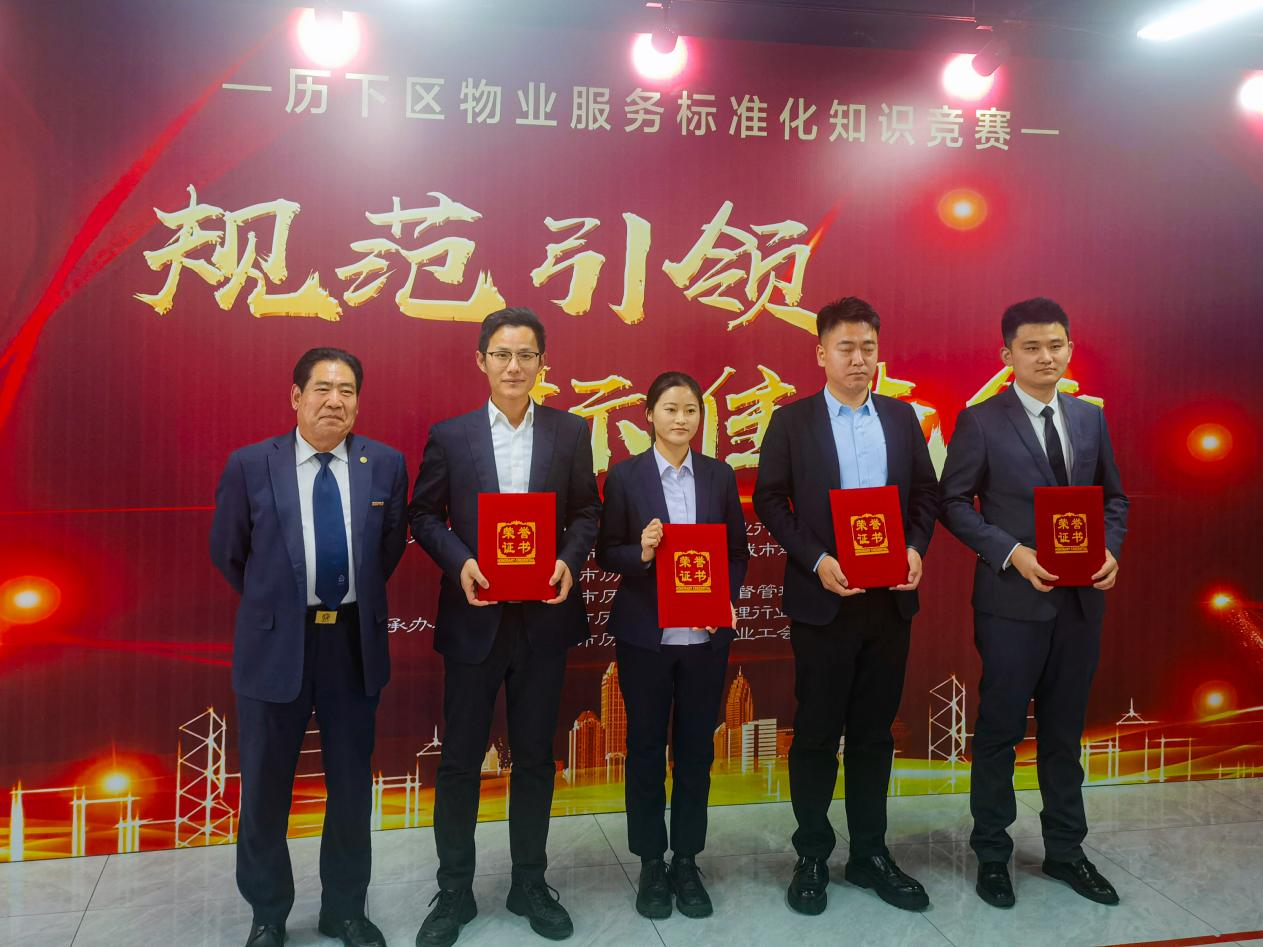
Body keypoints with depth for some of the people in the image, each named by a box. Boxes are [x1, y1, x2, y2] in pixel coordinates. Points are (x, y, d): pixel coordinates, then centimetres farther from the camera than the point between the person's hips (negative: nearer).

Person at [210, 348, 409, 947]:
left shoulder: (385, 464, -2)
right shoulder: (250, 466, -6)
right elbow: (227, 553, 5)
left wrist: (360, 602, 10)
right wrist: (272, 605, 11)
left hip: (355, 642, 2)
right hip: (276, 643, -1)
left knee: (352, 784, 13)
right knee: (265, 787, 12)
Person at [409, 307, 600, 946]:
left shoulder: (571, 433, 2)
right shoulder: (449, 435, 0)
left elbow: (587, 511, 6)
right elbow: (424, 514, 3)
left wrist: (571, 559, -12)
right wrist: (459, 562, -14)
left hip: (544, 618, 1)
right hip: (474, 618, -1)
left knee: (535, 757, 13)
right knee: (459, 760, 9)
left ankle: (530, 884, 31)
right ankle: (454, 892, 26)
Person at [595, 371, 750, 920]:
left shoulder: (720, 475, 5)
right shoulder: (625, 475, -2)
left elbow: (738, 552, 7)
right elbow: (606, 554, -1)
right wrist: (640, 553, -21)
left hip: (706, 635, 2)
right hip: (644, 634, -2)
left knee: (696, 749, 10)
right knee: (646, 747, 9)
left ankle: (687, 861, 25)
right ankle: (651, 863, 23)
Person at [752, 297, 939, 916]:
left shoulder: (902, 417, 9)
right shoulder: (792, 421, -1)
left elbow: (926, 492, 10)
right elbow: (769, 500, -4)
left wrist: (916, 547, -7)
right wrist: (816, 560, -15)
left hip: (890, 598, 3)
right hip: (823, 600, -3)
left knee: (874, 732, 13)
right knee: (816, 734, 7)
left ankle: (870, 853, 25)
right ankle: (812, 858, 20)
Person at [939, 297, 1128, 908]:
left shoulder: (1091, 418, 8)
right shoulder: (981, 421, -6)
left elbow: (1113, 497, 14)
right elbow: (954, 502, -6)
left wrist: (1109, 548, -5)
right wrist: (1012, 553, -17)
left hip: (1081, 599, 5)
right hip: (1013, 600, -4)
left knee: (1064, 731, 15)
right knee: (1000, 732, 6)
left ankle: (1065, 851, 30)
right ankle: (992, 854, 21)